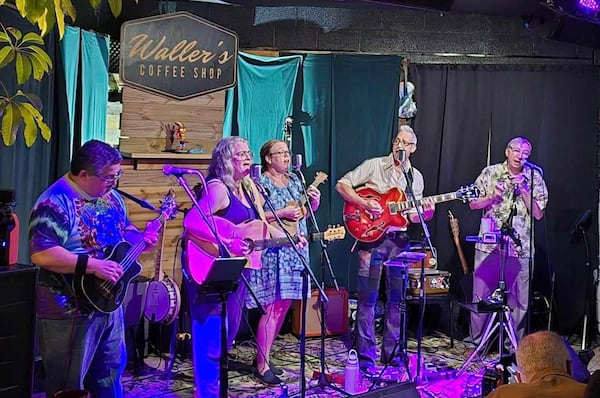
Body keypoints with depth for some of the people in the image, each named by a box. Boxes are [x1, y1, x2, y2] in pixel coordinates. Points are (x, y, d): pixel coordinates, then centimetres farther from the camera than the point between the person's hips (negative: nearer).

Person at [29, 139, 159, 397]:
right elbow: (41, 254, -30)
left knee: (110, 372, 21)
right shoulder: (56, 203, -21)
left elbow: (123, 228, 22)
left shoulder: (111, 196, 7)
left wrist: (141, 238, 1)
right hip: (69, 311, -8)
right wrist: (93, 265, -31)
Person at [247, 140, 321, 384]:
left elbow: (303, 213, 20)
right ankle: (262, 366, 2)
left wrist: (314, 203, 0)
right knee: (272, 308, -7)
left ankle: (263, 356, 23)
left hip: (294, 251, 8)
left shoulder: (295, 180, 14)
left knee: (283, 305, 11)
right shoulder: (260, 183, -9)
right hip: (272, 252, -8)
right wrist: (282, 213, -21)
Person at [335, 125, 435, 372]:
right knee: (368, 299, -2)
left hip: (399, 241, 4)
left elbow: (412, 215, 11)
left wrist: (426, 213, -11)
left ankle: (391, 351, 22)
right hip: (371, 237, -4)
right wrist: (364, 204, -16)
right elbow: (342, 185, -4)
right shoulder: (374, 165, -1)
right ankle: (366, 356, 8)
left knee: (397, 299, 9)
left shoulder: (416, 177, 11)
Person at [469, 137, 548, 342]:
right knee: (481, 296, 4)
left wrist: (524, 190, -9)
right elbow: (473, 204, 7)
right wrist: (493, 196, -9)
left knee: (519, 302, 5)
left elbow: (538, 214, 0)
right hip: (489, 246, 0)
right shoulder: (490, 173, 5)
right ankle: (477, 343, 19)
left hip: (521, 249, 0)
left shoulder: (535, 179, 5)